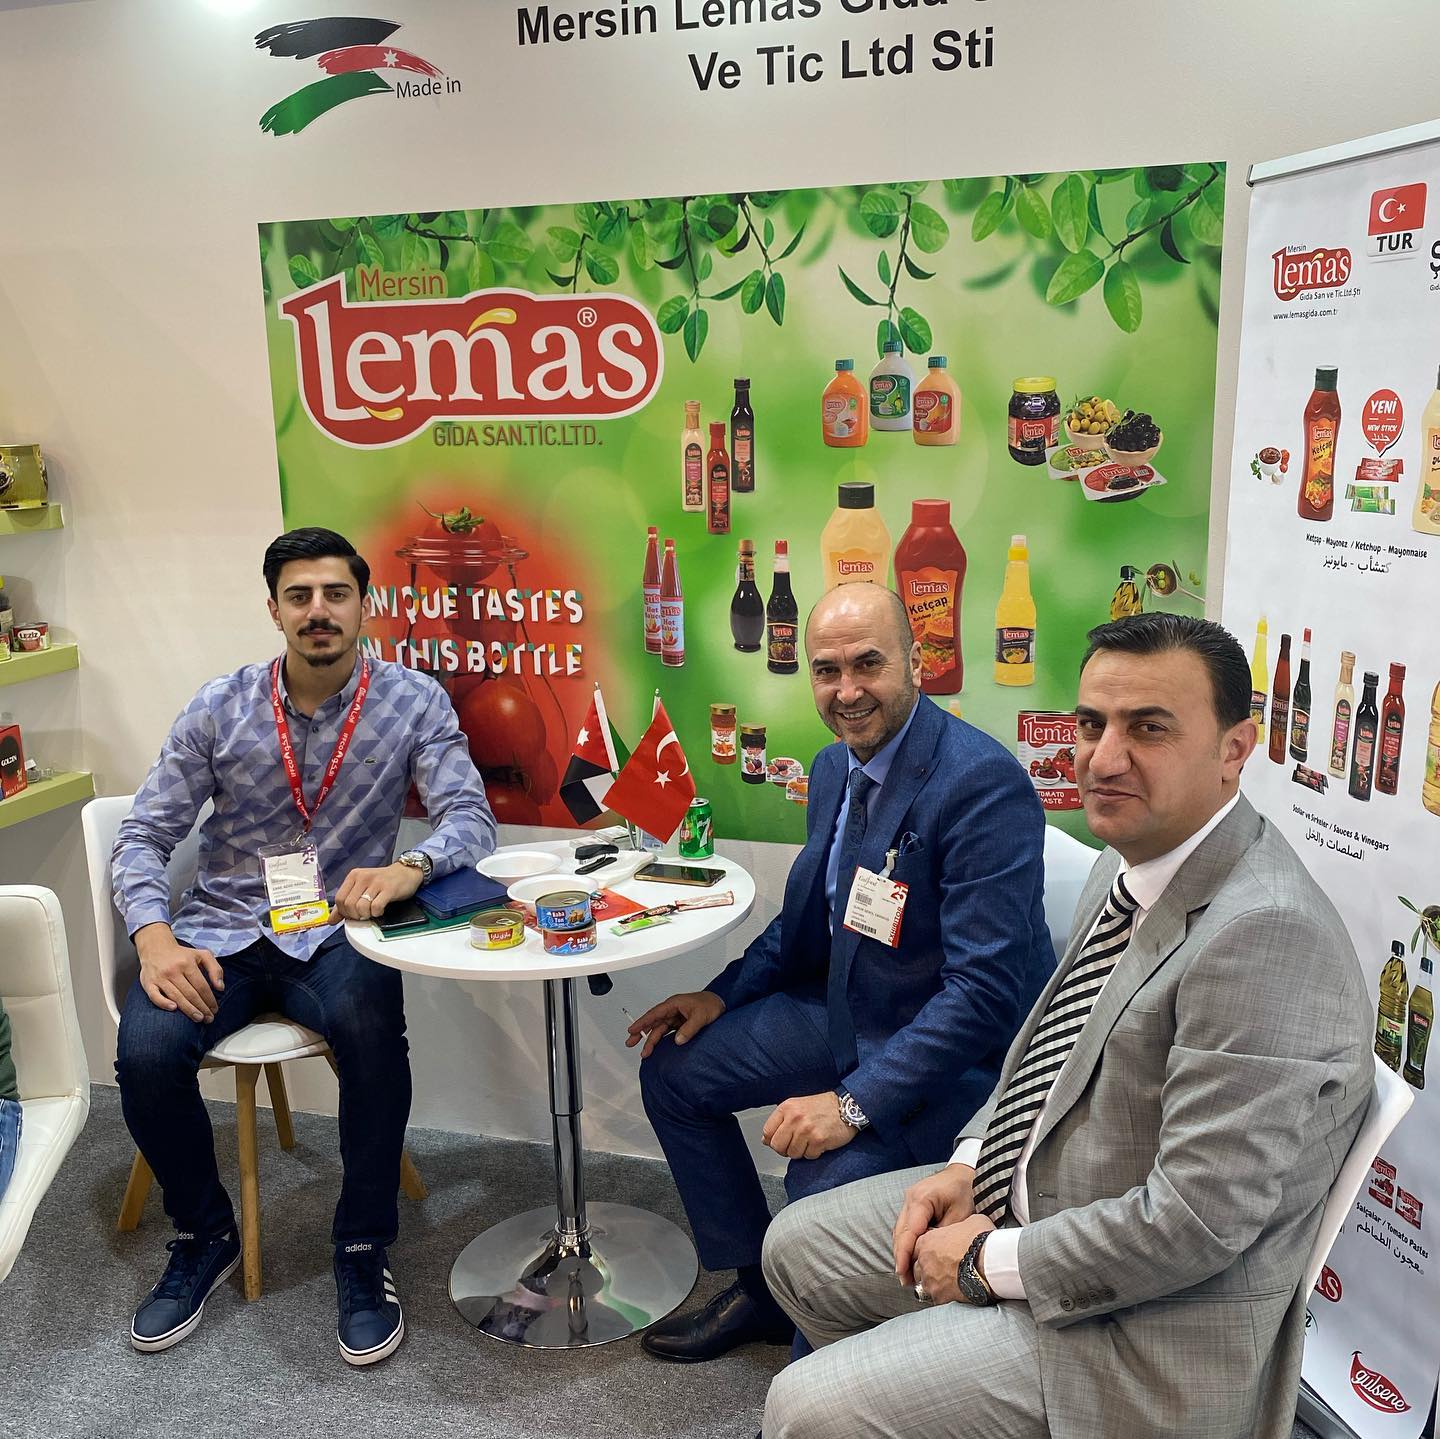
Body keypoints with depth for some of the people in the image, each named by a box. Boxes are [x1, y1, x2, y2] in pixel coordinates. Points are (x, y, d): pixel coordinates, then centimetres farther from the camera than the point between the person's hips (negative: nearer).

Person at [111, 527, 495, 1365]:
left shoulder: (414, 703, -4)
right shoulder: (220, 707, 1)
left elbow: (471, 818, -12)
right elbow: (144, 838, 3)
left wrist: (410, 869, -35)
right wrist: (155, 937, -16)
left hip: (337, 932, -2)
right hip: (221, 930, 2)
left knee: (373, 1034, -33)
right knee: (145, 1054, -24)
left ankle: (364, 1250, -9)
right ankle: (205, 1235, 7)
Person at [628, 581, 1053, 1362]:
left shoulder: (983, 785, -26)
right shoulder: (834, 768, 2)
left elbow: (987, 986, -29)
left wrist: (856, 1103, -30)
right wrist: (724, 994, 4)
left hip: (953, 1052, -8)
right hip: (843, 1007, 9)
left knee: (823, 1177, -28)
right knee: (672, 1071, 9)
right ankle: (758, 1289, 26)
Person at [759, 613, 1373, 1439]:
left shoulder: (1267, 935, -29)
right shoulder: (1131, 864, 1)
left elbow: (1197, 1220, -29)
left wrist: (993, 1263, -17)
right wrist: (970, 1163, 1)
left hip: (1145, 1331, -8)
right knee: (797, 1248, 17)